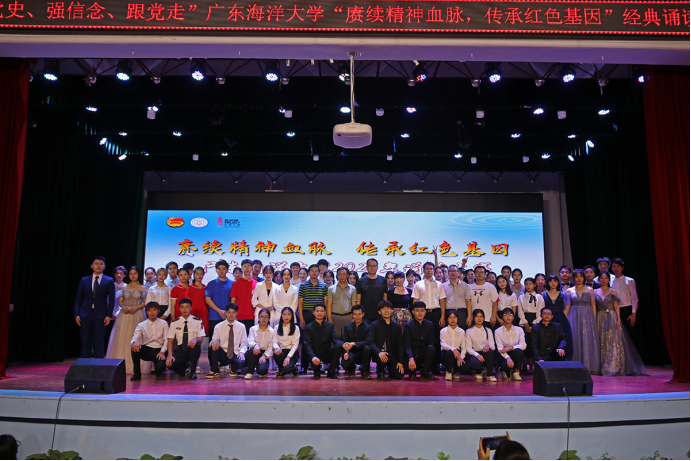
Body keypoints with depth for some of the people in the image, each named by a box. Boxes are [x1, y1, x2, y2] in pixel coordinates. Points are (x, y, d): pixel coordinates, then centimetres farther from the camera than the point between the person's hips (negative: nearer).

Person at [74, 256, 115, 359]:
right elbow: (78, 299, 10)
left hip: (100, 315, -2)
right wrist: (76, 314, 0)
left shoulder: (109, 281, 5)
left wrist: (109, 315, -7)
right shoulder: (84, 280, 11)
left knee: (99, 342, 0)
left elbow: (111, 299, 2)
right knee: (85, 342, 4)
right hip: (85, 315, 2)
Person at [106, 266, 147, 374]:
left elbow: (145, 303, 0)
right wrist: (123, 307, -9)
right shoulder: (124, 287, 12)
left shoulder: (142, 288, 3)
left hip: (137, 315, -3)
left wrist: (136, 307, -14)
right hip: (125, 315, 3)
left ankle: (134, 365, -2)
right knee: (122, 338, -1)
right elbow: (120, 301, 10)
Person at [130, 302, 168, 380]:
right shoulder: (141, 325, 1)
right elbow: (133, 340, -13)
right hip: (146, 350, 1)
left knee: (161, 366, -31)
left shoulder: (163, 324, 3)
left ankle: (158, 371, 13)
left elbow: (166, 340, 0)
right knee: (134, 347, -32)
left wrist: (162, 352, -16)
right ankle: (137, 373, -10)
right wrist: (134, 342, -38)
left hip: (158, 350, -1)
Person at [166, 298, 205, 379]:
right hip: (180, 350, 1)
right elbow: (170, 340, 0)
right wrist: (170, 355, -16)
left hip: (192, 349, -1)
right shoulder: (174, 323, 5)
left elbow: (201, 338, -7)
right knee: (170, 363, -29)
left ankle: (193, 371, -13)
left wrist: (195, 339, -34)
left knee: (195, 345, -37)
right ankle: (183, 367, 10)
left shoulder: (197, 321, 1)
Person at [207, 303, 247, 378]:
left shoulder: (241, 326, 5)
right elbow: (214, 340, -3)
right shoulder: (218, 327, 3)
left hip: (235, 354, 0)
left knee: (242, 363, -35)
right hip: (222, 354, 0)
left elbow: (244, 343, 6)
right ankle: (214, 371, -13)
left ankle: (233, 369, 6)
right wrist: (213, 342, -29)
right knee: (213, 346, -31)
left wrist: (242, 352, -14)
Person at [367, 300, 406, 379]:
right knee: (382, 360, -36)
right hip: (380, 354, -3)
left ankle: (390, 368, 20)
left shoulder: (396, 326, 12)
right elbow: (370, 342, -8)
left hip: (392, 354, 3)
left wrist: (400, 362, -2)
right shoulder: (374, 325, 3)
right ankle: (380, 371, 0)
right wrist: (379, 352, -27)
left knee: (398, 375, -17)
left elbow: (400, 345, 10)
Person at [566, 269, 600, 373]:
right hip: (574, 317, 0)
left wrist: (594, 320, -2)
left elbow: (593, 306, 5)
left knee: (588, 340, -2)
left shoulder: (590, 290, 7)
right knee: (575, 340, -1)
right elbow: (567, 306, 6)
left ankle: (588, 366, 4)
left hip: (587, 317, 0)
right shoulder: (569, 291, 7)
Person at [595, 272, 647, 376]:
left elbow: (616, 307, 0)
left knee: (614, 342, -7)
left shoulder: (613, 292, 5)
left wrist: (618, 319, -10)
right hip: (600, 319, 2)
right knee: (602, 343, 3)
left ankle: (614, 368, -6)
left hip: (612, 318, -2)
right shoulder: (595, 292, 8)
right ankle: (603, 368, 10)